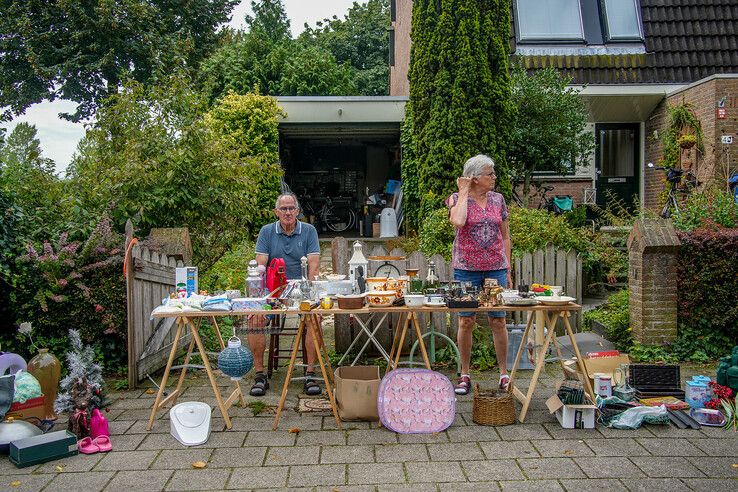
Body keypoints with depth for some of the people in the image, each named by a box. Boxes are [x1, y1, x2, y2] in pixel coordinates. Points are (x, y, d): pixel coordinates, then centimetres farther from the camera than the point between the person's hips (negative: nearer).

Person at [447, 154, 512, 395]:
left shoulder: (498, 200, 9)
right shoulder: (457, 198, -1)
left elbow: (505, 236, 13)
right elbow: (458, 221, -24)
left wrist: (508, 270, 9)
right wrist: (464, 192, -11)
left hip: (495, 268, 2)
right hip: (466, 268, -2)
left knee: (498, 321, 3)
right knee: (466, 321, 1)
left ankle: (504, 373, 14)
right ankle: (465, 375, 14)